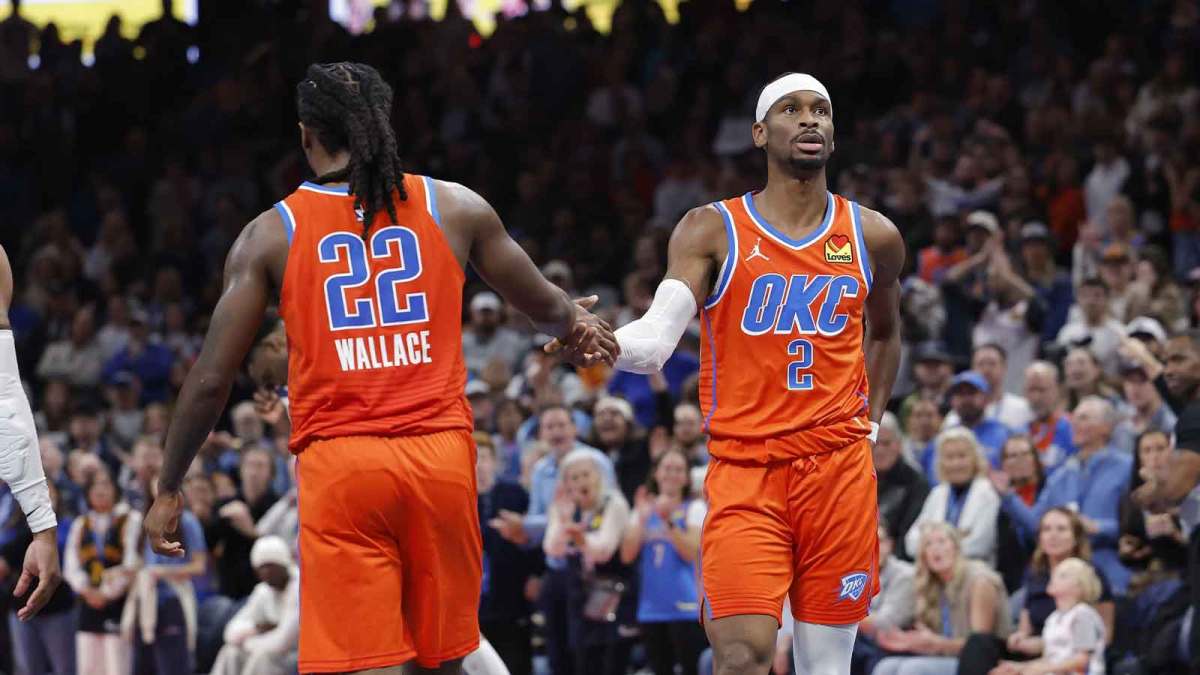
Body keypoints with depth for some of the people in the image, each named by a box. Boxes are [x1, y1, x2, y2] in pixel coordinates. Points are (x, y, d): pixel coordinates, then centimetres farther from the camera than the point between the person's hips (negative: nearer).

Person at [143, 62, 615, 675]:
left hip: (338, 463, -2)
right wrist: (579, 324, 45)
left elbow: (211, 380, 4)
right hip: (440, 453, 2)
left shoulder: (271, 234, 4)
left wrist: (169, 488, 15)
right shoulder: (455, 207, 8)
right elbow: (546, 308, 21)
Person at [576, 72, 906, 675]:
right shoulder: (712, 231, -1)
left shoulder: (872, 237, 9)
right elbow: (656, 341, -14)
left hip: (839, 468, 3)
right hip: (744, 471, -3)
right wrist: (604, 340, -35)